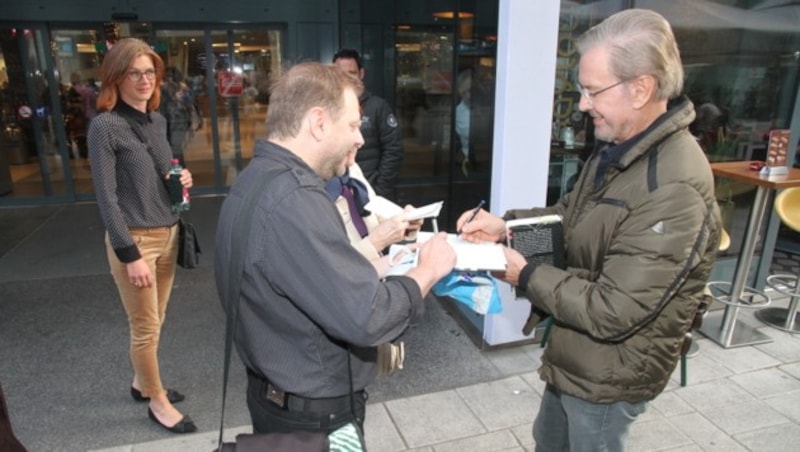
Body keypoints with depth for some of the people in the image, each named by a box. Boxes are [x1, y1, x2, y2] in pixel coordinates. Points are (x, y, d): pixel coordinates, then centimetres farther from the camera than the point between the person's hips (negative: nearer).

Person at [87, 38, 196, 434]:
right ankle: (157, 401, 25)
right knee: (145, 327, 7)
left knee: (155, 321, 19)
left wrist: (182, 179, -3)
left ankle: (142, 383, 39)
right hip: (133, 238, -7)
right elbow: (106, 197, -15)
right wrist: (130, 255, -18)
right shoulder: (105, 126, -13)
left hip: (167, 232, 7)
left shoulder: (158, 120, 7)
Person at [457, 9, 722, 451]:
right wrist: (507, 223, -6)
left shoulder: (674, 190, -33)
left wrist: (526, 274, -22)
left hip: (609, 374, -8)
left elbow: (613, 312, -32)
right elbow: (573, 215, 10)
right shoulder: (617, 148, -2)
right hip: (574, 356, 8)